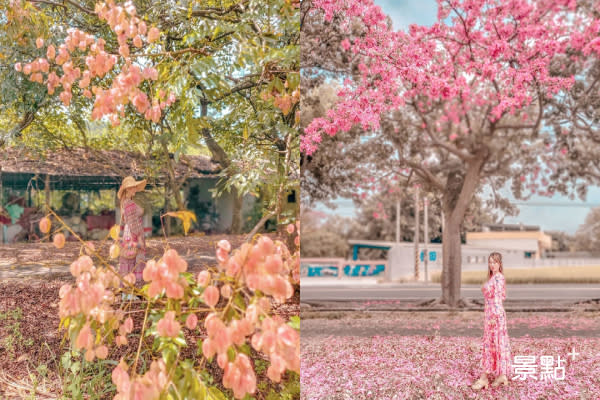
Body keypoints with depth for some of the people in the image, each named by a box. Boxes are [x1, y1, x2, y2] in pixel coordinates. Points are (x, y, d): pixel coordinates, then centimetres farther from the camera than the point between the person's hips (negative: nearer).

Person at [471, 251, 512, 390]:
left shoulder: (499, 277, -13)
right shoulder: (491, 277, 15)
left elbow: (498, 298, -19)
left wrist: (494, 317, -22)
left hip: (496, 313, -9)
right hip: (489, 313, 9)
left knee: (490, 344, -5)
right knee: (498, 344, 11)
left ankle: (484, 378, -1)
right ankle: (502, 375, 16)